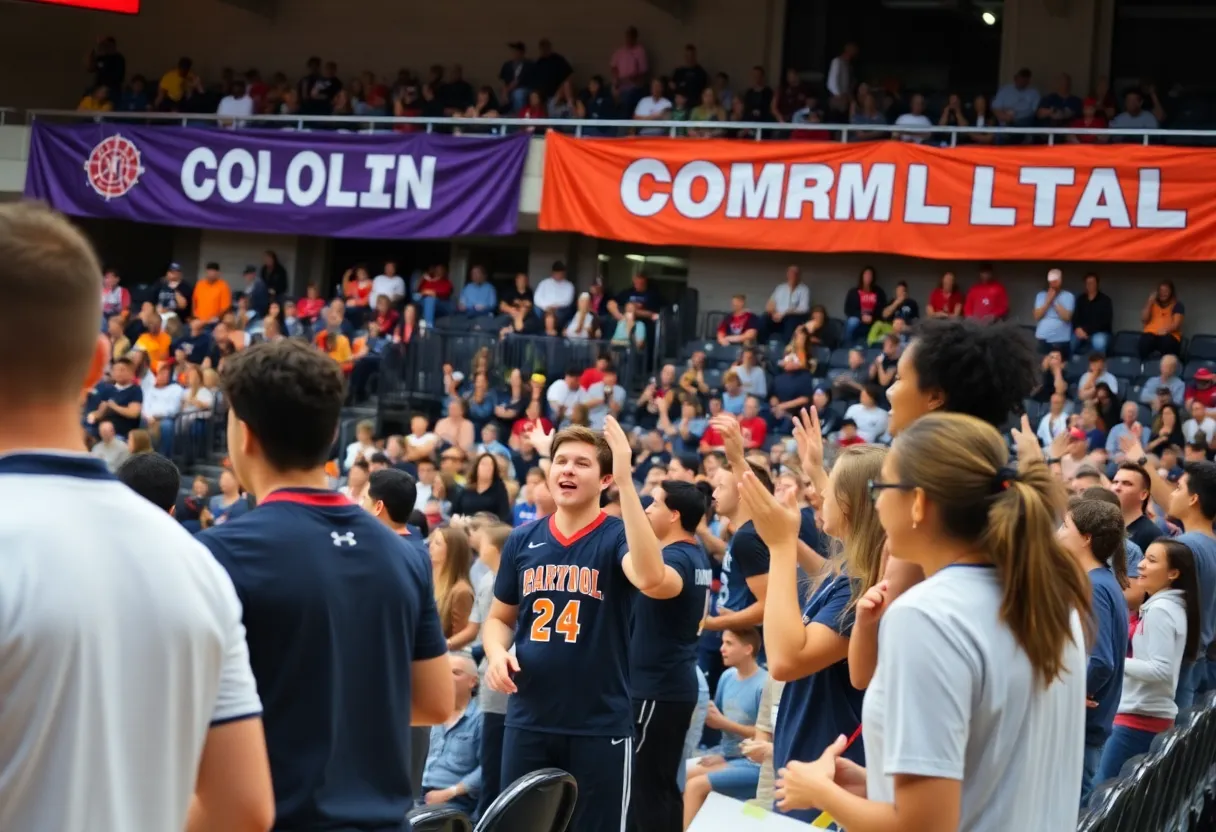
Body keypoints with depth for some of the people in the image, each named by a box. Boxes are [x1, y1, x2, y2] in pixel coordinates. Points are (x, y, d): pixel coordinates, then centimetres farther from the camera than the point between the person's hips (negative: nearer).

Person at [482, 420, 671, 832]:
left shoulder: (617, 537, -8)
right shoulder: (523, 540, 5)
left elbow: (650, 577, -31)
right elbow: (500, 617, 17)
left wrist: (626, 483, -33)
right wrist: (497, 653, -7)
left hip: (601, 725, -4)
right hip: (527, 721, 4)